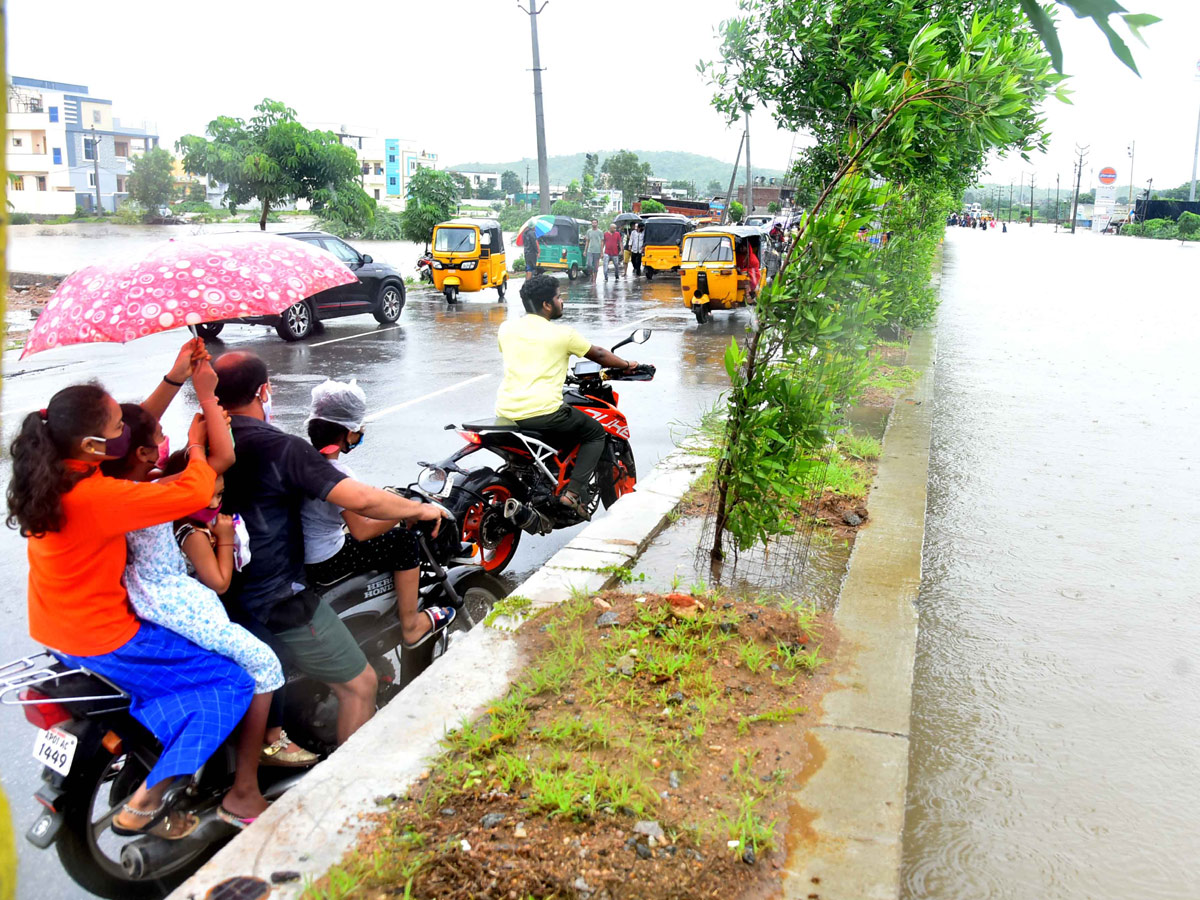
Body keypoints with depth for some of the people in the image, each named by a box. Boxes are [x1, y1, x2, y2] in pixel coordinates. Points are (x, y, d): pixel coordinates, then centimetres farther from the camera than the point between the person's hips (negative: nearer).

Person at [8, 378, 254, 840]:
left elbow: (142, 427, 9)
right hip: (101, 642, -9)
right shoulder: (96, 497, -31)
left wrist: (174, 379, 6)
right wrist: (196, 442, -13)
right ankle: (142, 807, -1)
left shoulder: (48, 474, -3)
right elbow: (195, 492, -31)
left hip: (52, 631, 9)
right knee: (232, 684, -3)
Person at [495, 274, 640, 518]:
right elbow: (599, 355, 12)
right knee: (596, 433, 14)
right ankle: (574, 491, -1)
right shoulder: (562, 334, -1)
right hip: (543, 413, -5)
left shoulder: (506, 327, 11)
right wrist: (627, 365, 30)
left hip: (506, 412, 6)